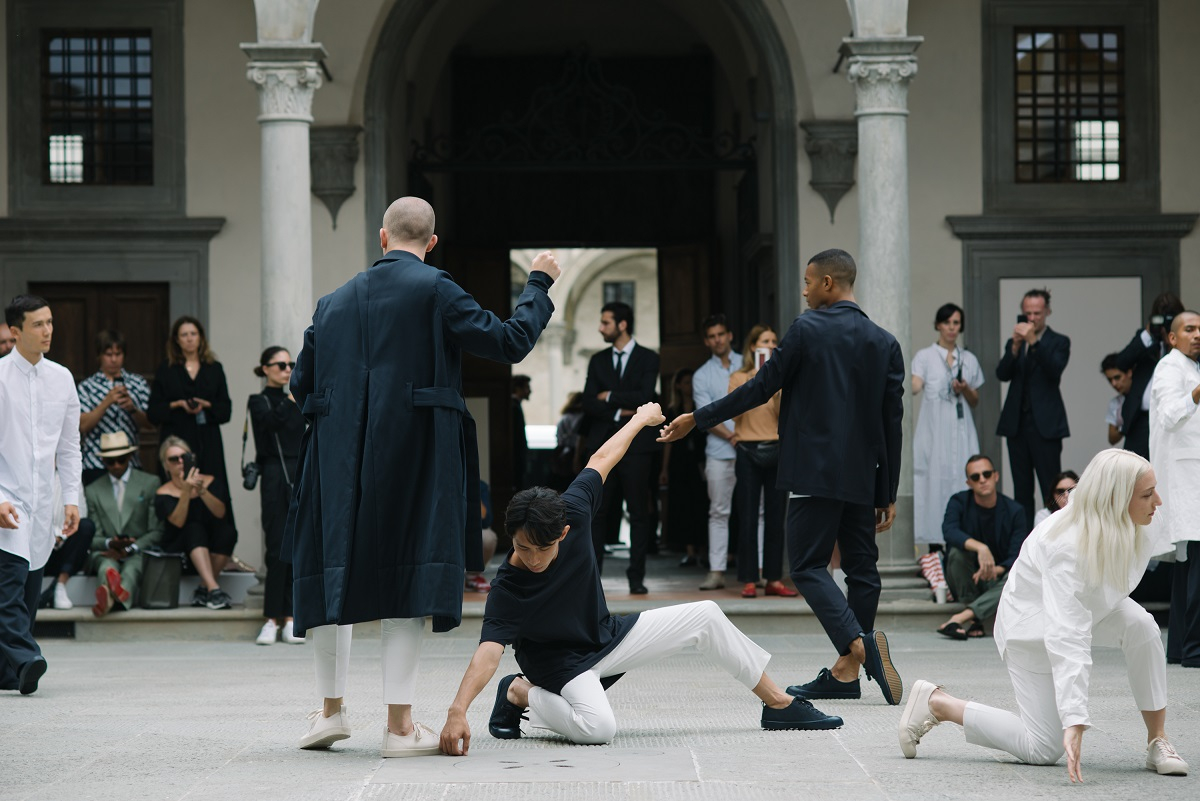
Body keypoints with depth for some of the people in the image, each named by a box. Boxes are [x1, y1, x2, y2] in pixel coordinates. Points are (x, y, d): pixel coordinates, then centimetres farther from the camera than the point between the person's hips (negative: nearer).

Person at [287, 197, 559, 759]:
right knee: (407, 575, -1)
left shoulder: (336, 302, 10)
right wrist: (538, 284, 8)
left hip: (339, 459, 4)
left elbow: (302, 385, 14)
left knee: (331, 571, 16)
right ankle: (399, 724, -1)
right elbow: (510, 343, -6)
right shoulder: (435, 291, -6)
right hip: (415, 457, -4)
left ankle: (330, 708, 20)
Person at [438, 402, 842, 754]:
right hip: (561, 663, -6)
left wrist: (640, 419, 10)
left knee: (705, 616, 4)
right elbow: (489, 651, -44)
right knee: (598, 727, -35)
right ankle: (520, 694, -6)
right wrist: (457, 711, -59)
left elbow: (601, 460, -4)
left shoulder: (572, 512, -21)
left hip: (608, 637, 6)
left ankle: (778, 703, 16)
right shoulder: (506, 589, -32)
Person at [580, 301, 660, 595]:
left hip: (634, 446, -3)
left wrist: (610, 396, -3)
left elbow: (644, 398, -10)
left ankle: (636, 578, 1)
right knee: (597, 513, -1)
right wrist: (621, 411, -7)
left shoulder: (647, 359, 4)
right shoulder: (598, 361, 15)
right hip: (602, 446, 3)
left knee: (638, 513, -2)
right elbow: (589, 404, 5)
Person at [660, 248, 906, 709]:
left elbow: (761, 388, -4)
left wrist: (697, 420, 6)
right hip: (863, 478, 5)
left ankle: (858, 642, -25)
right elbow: (892, 423, 8)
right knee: (861, 567, 9)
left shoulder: (807, 330, -6)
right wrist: (887, 494, 12)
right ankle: (846, 672, 8)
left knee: (809, 566, -3)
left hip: (816, 473, -5)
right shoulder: (884, 343, 8)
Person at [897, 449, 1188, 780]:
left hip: (1091, 607, 7)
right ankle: (936, 702, 9)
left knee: (1141, 624, -27)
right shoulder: (1067, 547, -41)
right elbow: (1067, 637, -47)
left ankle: (1157, 741, -15)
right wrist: (1075, 721, -52)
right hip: (1032, 625, -6)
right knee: (1043, 749, -5)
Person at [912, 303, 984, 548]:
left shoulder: (969, 360, 13)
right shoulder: (924, 356, 4)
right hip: (933, 432, -3)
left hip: (961, 433, 3)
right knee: (934, 483, -7)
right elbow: (914, 387, -13)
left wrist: (965, 390, -3)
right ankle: (934, 549, -5)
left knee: (962, 483, -4)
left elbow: (975, 402, 18)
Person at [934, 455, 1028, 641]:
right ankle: (973, 619, -26)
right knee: (957, 550, -30)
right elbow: (949, 531, -28)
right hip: (966, 583, 0)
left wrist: (996, 570, -35)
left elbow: (1017, 557, -13)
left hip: (996, 581, 0)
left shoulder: (1014, 511, -5)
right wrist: (980, 547, -45)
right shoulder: (959, 502, -6)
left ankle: (961, 617, -40)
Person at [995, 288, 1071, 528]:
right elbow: (1002, 374, 0)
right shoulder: (1014, 343, 14)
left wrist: (1033, 341, -23)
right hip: (1017, 424, 4)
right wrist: (1015, 346, -16)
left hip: (1045, 424, -4)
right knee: (1021, 490, 6)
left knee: (1051, 489, -6)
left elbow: (1055, 369, -14)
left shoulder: (1058, 342, 4)